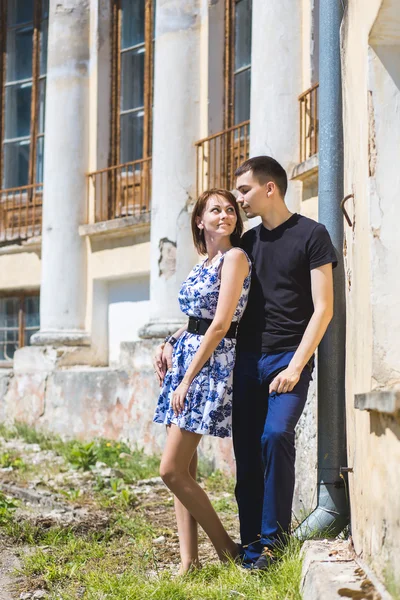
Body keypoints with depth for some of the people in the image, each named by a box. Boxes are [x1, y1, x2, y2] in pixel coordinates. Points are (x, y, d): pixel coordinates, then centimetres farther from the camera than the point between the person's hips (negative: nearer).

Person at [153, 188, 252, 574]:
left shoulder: (235, 258, -10)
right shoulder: (204, 263, 16)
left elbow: (220, 325, -16)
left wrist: (187, 380, -16)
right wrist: (170, 343, 8)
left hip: (211, 362, -8)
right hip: (185, 356, 8)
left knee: (172, 470, -10)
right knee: (183, 469, 5)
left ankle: (227, 552, 2)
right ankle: (188, 561, 8)